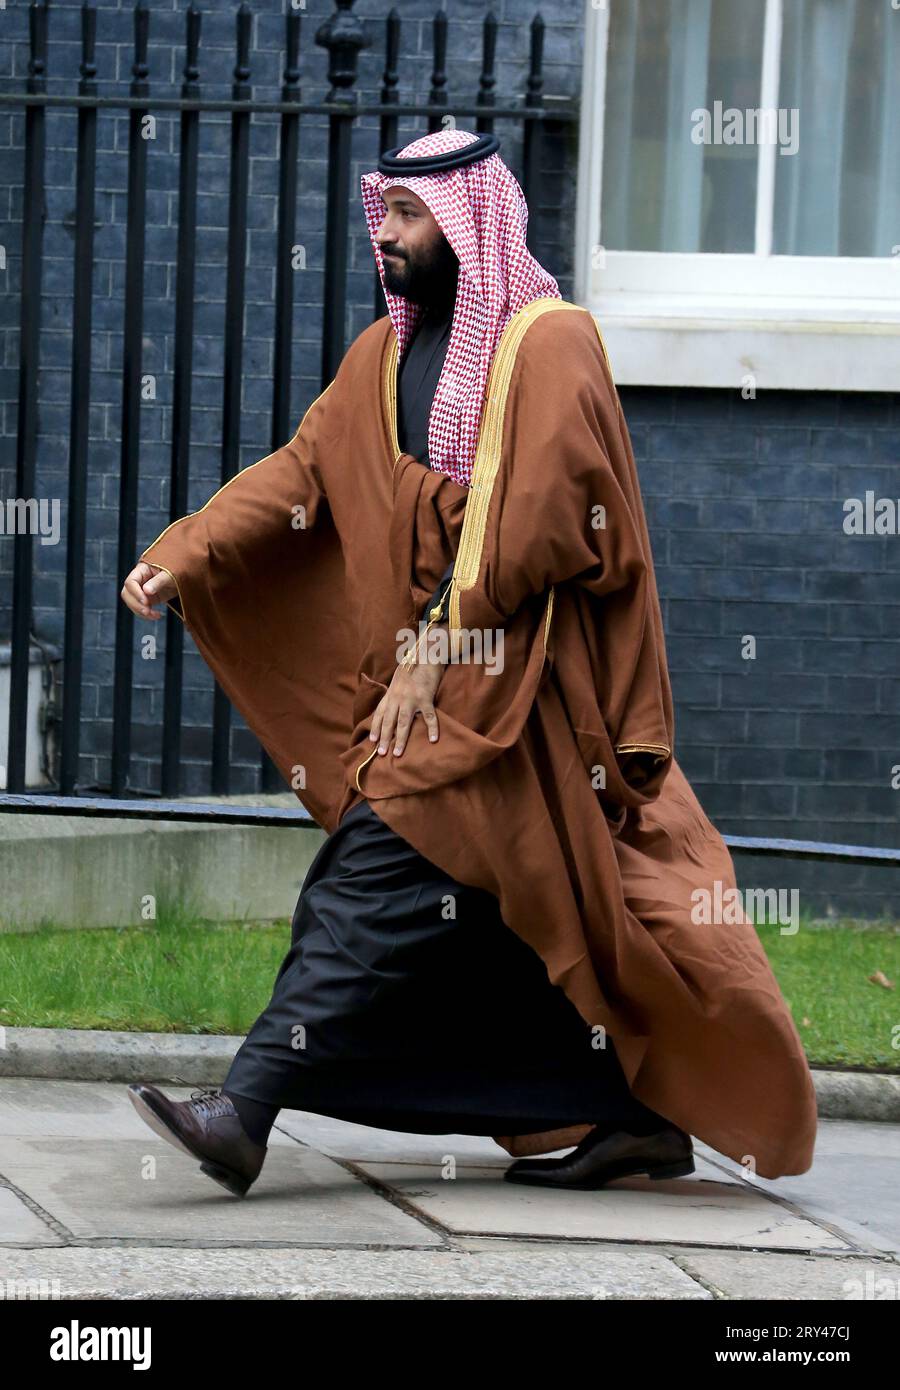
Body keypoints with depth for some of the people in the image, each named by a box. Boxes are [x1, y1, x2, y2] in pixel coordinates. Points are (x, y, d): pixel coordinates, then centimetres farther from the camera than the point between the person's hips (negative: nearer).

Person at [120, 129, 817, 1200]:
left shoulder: (548, 345, -8)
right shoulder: (386, 356, 15)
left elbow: (528, 518, -17)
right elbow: (300, 470, 7)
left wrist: (437, 648, -21)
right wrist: (182, 557, -7)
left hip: (516, 673, -8)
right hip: (432, 666, 8)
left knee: (382, 877, -16)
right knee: (522, 909, 7)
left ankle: (245, 1115, -25)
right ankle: (636, 1114, 16)